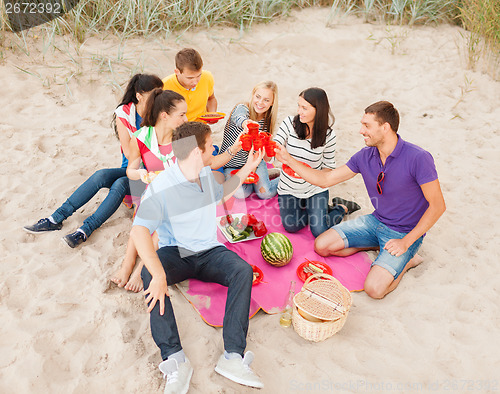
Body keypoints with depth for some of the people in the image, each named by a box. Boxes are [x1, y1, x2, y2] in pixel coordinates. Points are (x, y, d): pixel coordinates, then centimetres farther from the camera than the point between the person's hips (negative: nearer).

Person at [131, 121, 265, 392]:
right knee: (149, 274, -35)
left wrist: (247, 168, 22)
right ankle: (174, 359, -37)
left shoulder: (206, 173, 5)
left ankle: (233, 357, -30)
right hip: (174, 253, -4)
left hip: (209, 252, 4)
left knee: (243, 270, -25)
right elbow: (139, 231, -29)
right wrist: (158, 274, -41)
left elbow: (220, 194, 28)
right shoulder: (161, 187, -18)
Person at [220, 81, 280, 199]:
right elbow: (239, 118, -49)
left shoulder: (267, 119, -6)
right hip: (231, 164, -2)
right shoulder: (242, 108, -20)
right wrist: (245, 123, -72)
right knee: (240, 194, -24)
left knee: (265, 193, -17)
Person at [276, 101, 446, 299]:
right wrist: (289, 160, -8)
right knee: (322, 245, -3)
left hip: (405, 232, -5)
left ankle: (407, 260, 7)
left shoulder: (418, 158, -24)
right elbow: (325, 180, -1)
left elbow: (437, 206, -18)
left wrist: (406, 242, -19)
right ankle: (376, 244, 11)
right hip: (375, 221, 6)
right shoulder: (365, 156, -7)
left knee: (374, 288, -22)